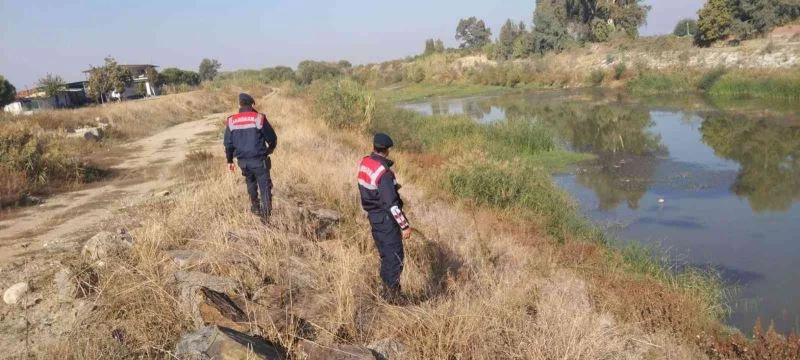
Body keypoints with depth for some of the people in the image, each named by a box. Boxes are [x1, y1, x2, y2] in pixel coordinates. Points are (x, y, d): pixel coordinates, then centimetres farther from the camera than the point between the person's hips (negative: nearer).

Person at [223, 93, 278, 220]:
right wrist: (269, 150, 19)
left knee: (251, 183, 25)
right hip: (259, 159, -4)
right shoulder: (259, 118, -8)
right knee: (265, 186, 0)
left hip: (243, 161, 4)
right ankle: (266, 214, -9)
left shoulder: (231, 121, 3)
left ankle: (255, 208, 37)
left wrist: (229, 160, 19)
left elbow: (228, 143, 8)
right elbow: (272, 138, -2)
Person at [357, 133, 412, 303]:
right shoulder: (384, 173, -25)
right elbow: (392, 204, -25)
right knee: (395, 256, 2)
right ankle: (393, 294, 8)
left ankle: (387, 290, 29)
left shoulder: (364, 163, 1)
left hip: (373, 216, 8)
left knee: (385, 254, 19)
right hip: (386, 219, -8)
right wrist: (405, 225, -18)